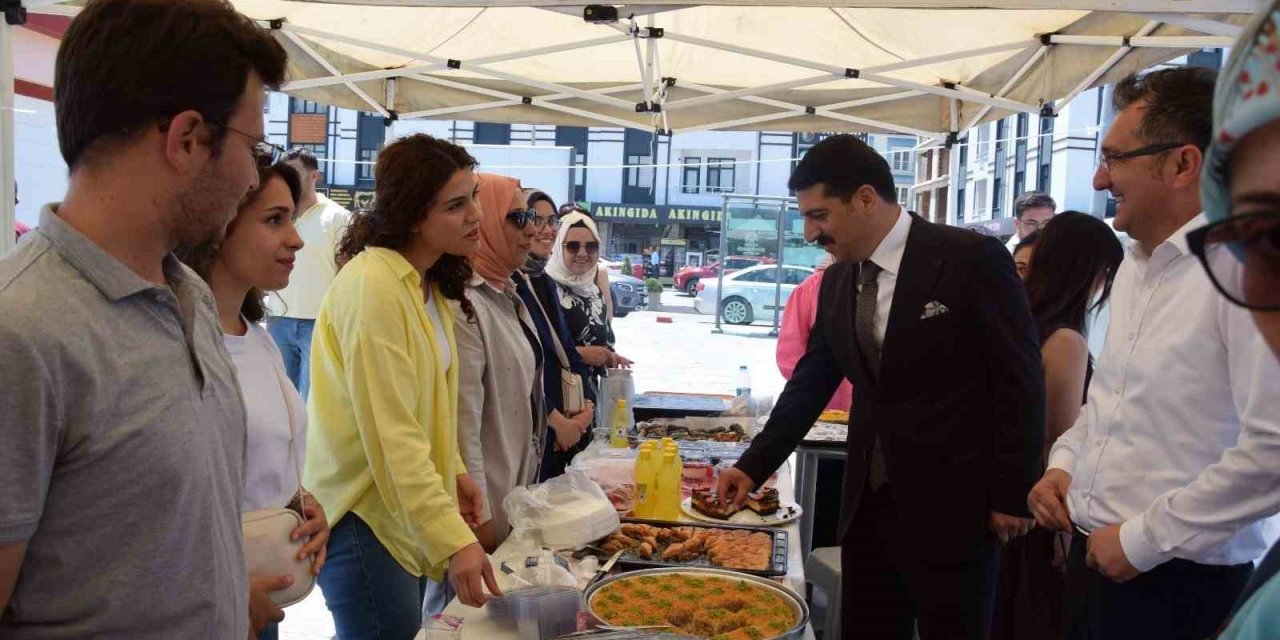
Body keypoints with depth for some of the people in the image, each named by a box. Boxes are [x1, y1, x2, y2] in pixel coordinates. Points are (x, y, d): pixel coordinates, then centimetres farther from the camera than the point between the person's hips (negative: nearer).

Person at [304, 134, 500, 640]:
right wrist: (453, 540, -29)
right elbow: (390, 434, -27)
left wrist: (453, 471, 9)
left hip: (409, 506, 9)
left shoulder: (428, 283, 9)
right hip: (363, 516, -9)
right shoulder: (373, 286, -22)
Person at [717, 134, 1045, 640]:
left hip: (952, 501, -5)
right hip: (869, 500, 6)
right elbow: (809, 385, 11)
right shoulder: (837, 281, 6)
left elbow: (1020, 381, -9)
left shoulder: (972, 259, -12)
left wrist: (1012, 494, -9)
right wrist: (754, 467, 6)